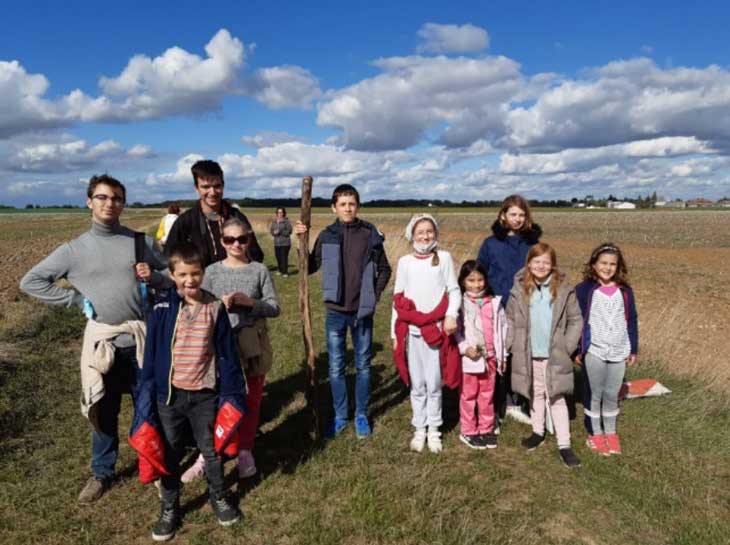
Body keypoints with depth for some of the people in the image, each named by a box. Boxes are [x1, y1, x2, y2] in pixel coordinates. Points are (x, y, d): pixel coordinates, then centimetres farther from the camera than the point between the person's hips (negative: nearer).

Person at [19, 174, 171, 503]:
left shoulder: (141, 242, 1)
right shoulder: (74, 249, 1)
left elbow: (172, 277, 9)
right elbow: (31, 282, 5)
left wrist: (153, 277, -13)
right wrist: (77, 299, -3)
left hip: (142, 336, 0)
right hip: (102, 339, 0)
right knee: (104, 410, 12)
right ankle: (102, 474, 31)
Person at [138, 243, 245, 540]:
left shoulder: (215, 308, -7)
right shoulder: (162, 309, -9)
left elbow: (227, 354, -3)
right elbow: (151, 355, -3)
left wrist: (232, 393, -3)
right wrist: (146, 395, -3)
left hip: (206, 394, 0)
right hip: (169, 395, 0)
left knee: (212, 450, 16)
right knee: (169, 455, 15)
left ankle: (218, 497, 39)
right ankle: (169, 508, 35)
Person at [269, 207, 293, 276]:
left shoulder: (286, 221, -6)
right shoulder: (274, 221, 11)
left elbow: (289, 231, -11)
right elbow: (271, 230, 13)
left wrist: (280, 232, -18)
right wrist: (274, 232, -9)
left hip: (285, 243, -5)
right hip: (276, 243, 5)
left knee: (284, 257, -8)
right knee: (278, 257, 6)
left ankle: (284, 272, -1)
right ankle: (280, 270, 22)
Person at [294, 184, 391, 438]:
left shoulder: (371, 235, -4)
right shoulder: (326, 236, -2)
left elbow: (384, 270, 6)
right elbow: (310, 267, 3)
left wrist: (374, 295, -2)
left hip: (362, 312, -1)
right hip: (335, 312, 1)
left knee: (363, 365, 11)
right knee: (336, 367, 9)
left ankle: (361, 415, 27)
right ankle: (340, 416, 25)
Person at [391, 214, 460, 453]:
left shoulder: (444, 258, 3)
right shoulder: (405, 262, 6)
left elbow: (454, 290, 2)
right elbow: (397, 298, 8)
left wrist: (451, 315, -16)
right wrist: (395, 332, 7)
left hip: (436, 328, -1)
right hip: (411, 330, 1)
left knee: (434, 382, 3)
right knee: (417, 384, 8)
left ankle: (434, 429, 18)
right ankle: (419, 429, 21)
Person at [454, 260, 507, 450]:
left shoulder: (494, 302, 4)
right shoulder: (460, 304, -7)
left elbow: (502, 327, 8)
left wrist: (502, 354, 9)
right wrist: (465, 348, -20)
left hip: (490, 357, 4)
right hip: (469, 358, -3)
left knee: (487, 395, 14)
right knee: (469, 395, 8)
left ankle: (487, 429, 28)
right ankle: (468, 431, 20)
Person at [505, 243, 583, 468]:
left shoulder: (564, 290, -5)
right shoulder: (520, 290, -2)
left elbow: (576, 320, 1)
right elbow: (510, 320, 4)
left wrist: (568, 346, -5)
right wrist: (512, 345, -2)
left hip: (555, 356, -2)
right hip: (528, 355, 2)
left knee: (557, 399, 2)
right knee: (535, 394, 17)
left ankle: (564, 445, 10)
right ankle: (538, 432, 35)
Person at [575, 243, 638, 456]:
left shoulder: (625, 291, 5)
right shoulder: (584, 290, -6)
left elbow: (632, 321, 11)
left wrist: (634, 349, 11)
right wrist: (577, 350, -4)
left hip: (619, 352, 3)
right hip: (593, 351, -3)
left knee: (612, 394, 12)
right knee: (594, 394, 7)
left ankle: (611, 433, 28)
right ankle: (595, 434, 22)